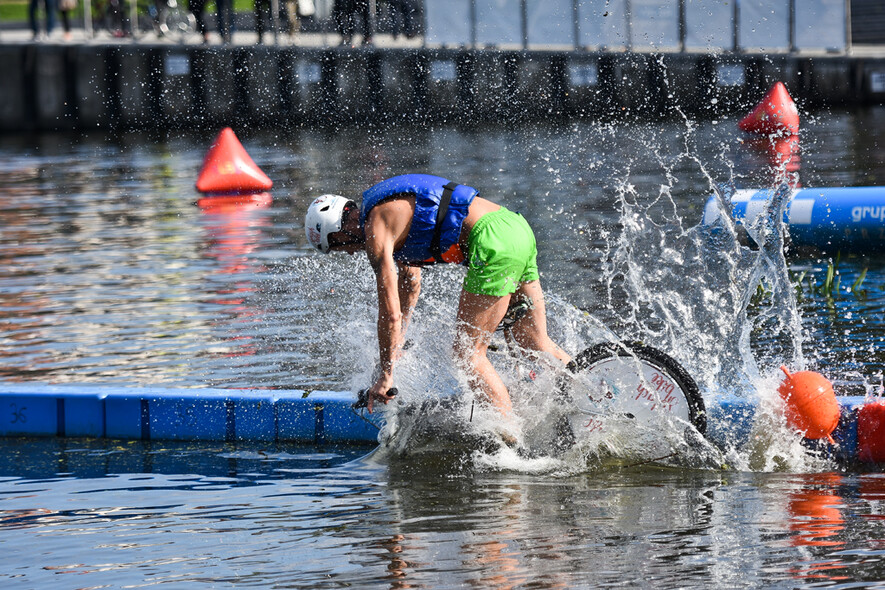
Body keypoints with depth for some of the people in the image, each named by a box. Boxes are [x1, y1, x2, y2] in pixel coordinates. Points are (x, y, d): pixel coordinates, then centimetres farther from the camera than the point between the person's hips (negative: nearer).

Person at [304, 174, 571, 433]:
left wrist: (386, 372, 1)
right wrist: (396, 344, 45)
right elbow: (410, 286, 37)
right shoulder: (389, 209, 24)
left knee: (468, 353, -4)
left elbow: (390, 311, -8)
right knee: (535, 342, 15)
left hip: (493, 242, -9)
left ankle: (512, 436, -9)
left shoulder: (375, 230, -6)